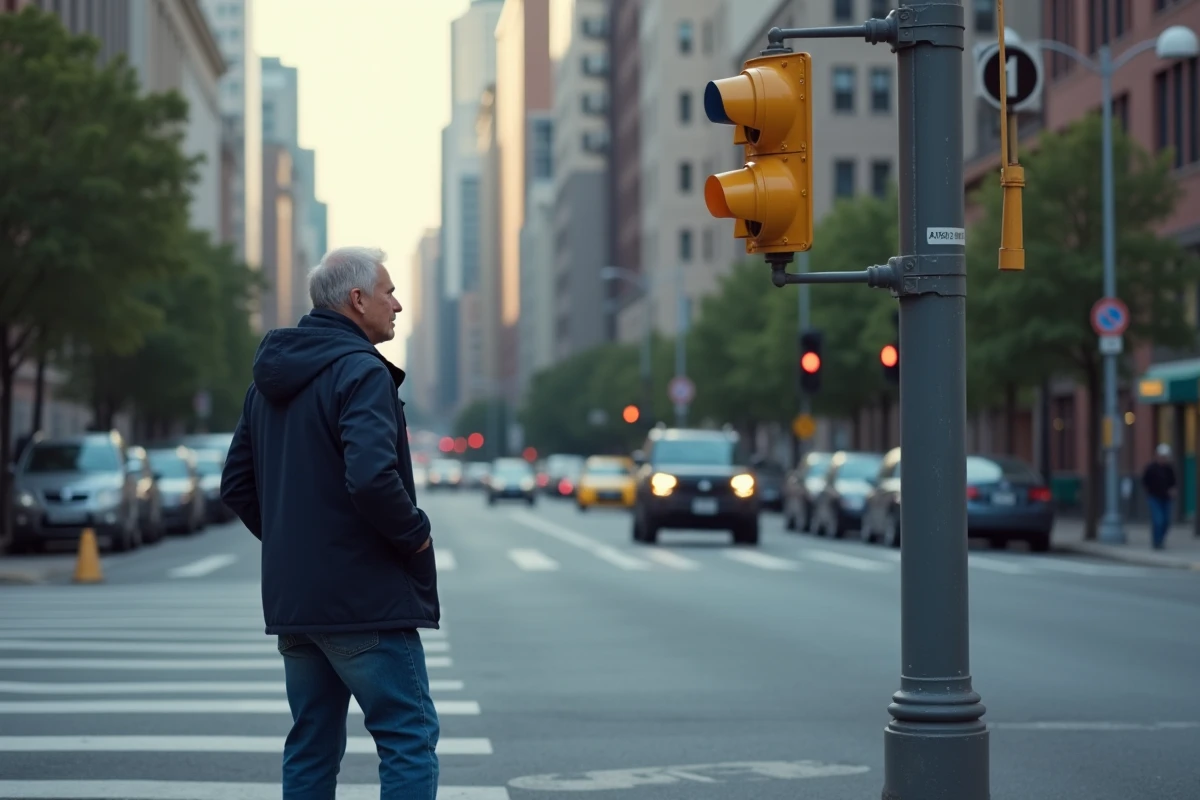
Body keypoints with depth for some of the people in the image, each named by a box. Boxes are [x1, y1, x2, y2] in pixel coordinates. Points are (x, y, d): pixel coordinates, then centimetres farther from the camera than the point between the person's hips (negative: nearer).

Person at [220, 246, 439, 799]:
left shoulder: (270, 379, 15)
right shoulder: (361, 371, -13)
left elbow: (237, 485, 18)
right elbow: (371, 478, -26)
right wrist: (416, 537, -11)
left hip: (292, 601, 9)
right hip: (364, 601, -8)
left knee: (311, 746, 14)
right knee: (410, 739, -3)